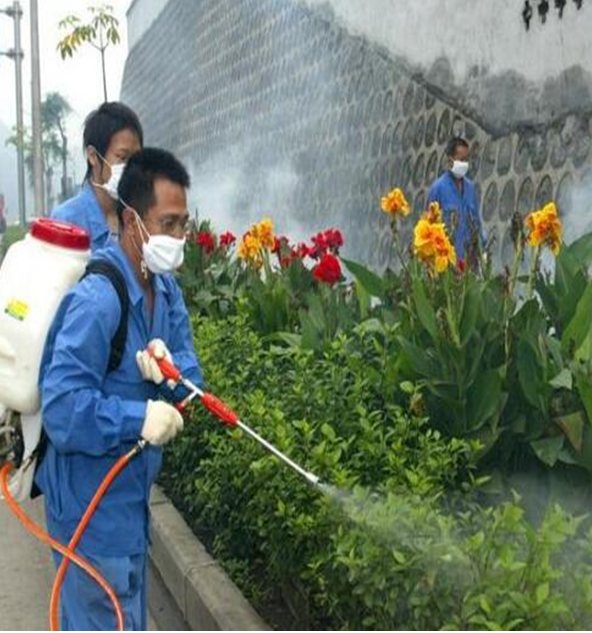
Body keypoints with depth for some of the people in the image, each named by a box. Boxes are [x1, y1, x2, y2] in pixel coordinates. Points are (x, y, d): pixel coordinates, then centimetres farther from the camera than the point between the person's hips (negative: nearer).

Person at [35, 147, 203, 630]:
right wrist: (141, 418, -29)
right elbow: (63, 409, -29)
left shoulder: (167, 291, 2)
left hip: (129, 497, 9)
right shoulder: (97, 301, -27)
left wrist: (170, 369, -19)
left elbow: (191, 379, 1)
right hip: (92, 505, -9)